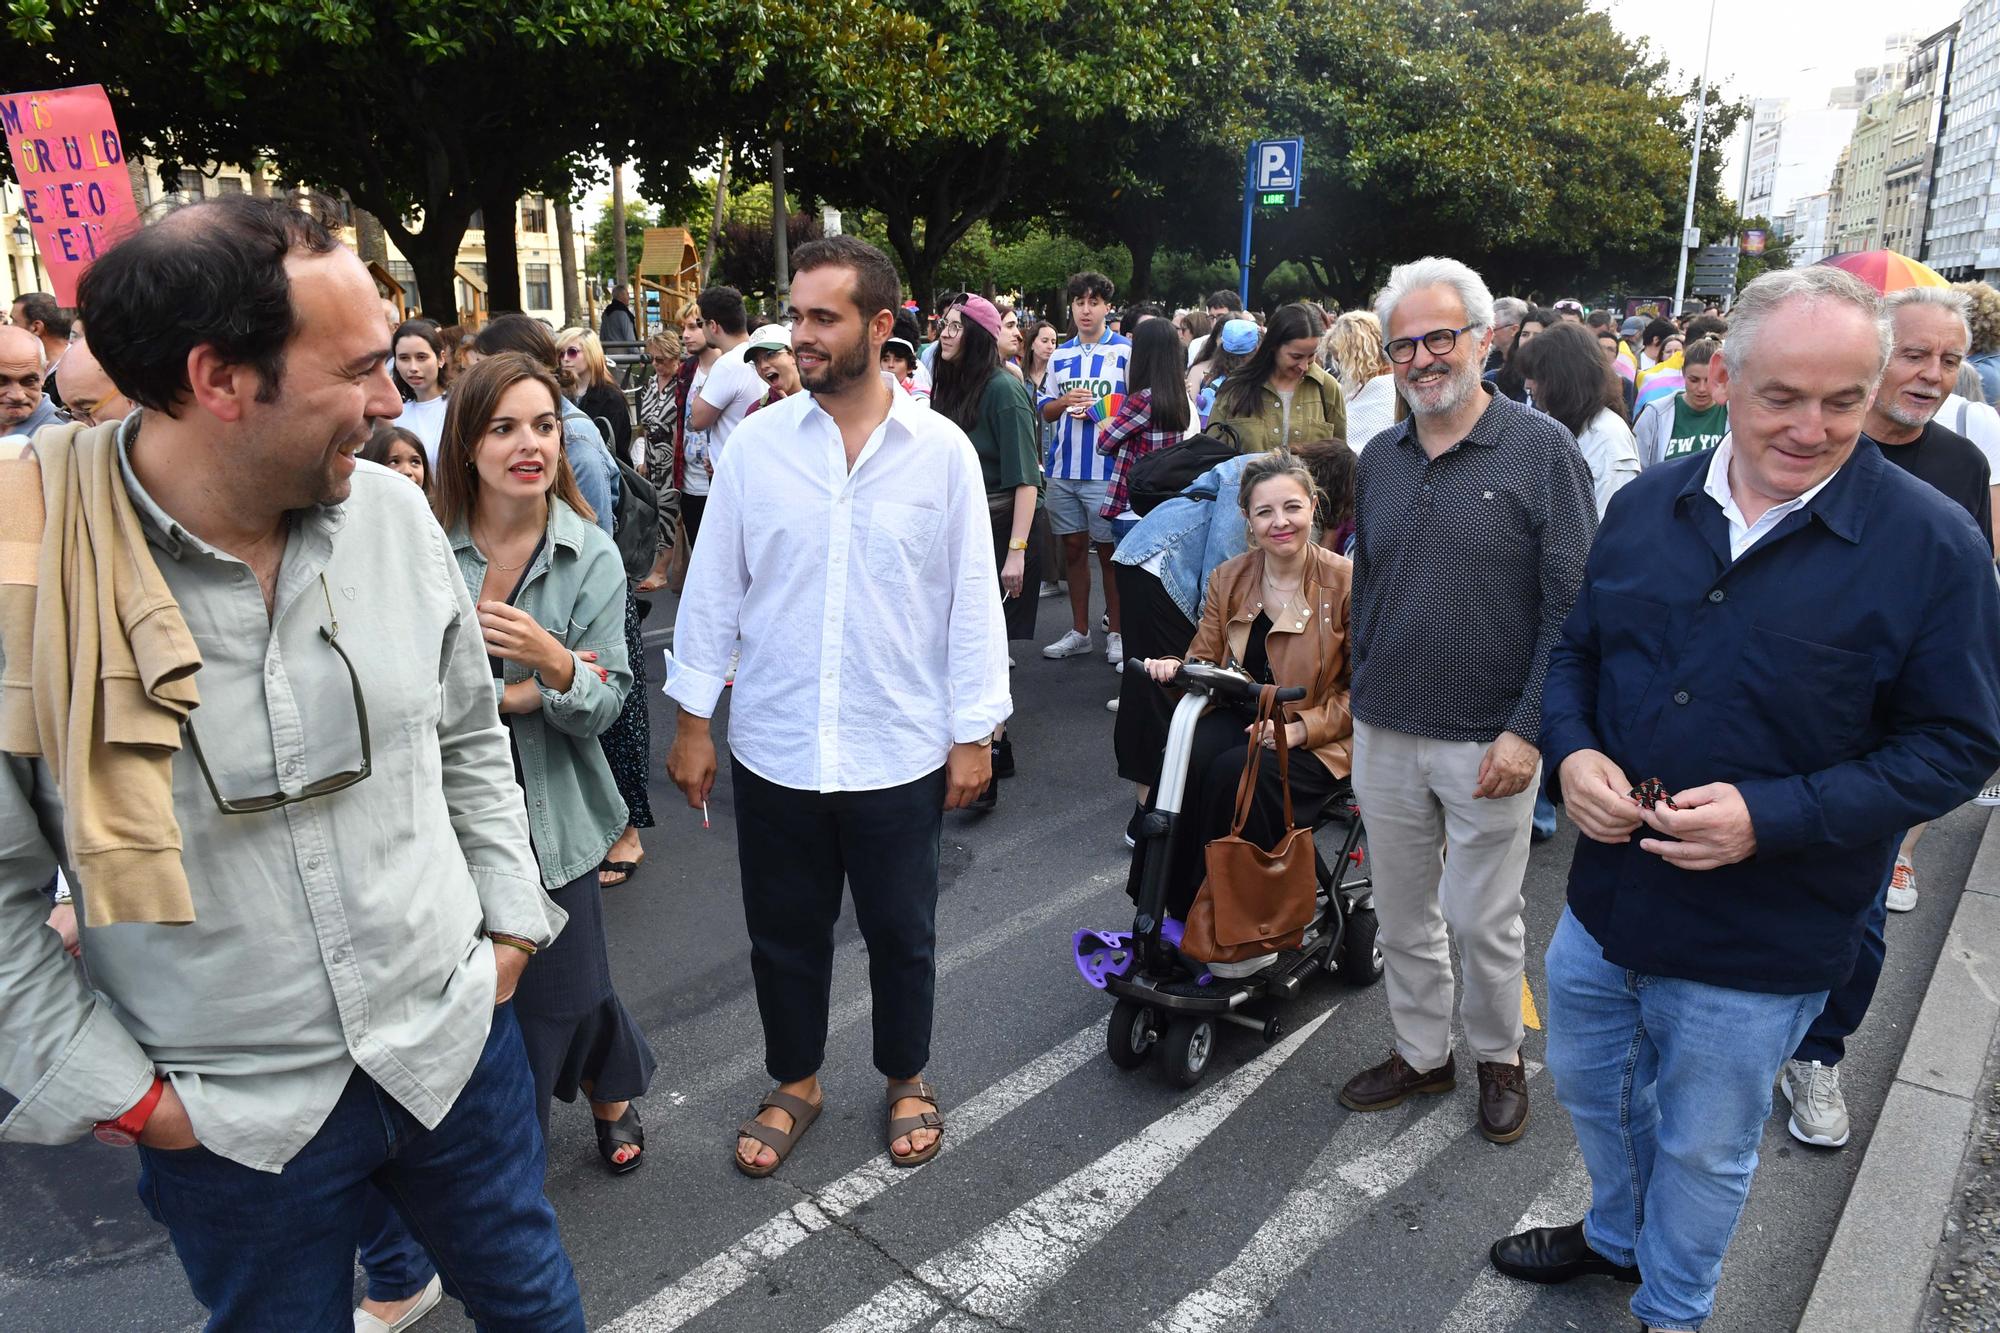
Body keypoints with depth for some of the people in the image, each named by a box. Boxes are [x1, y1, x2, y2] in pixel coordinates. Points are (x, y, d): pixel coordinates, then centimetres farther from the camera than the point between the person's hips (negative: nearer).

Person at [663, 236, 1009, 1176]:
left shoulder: (941, 450, -6)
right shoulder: (756, 445, -3)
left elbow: (973, 599, -2)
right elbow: (714, 587, 2)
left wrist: (973, 734, -3)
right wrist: (692, 721, 2)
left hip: (900, 750, -1)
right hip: (774, 746, 2)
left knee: (901, 932, 15)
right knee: (784, 932, 16)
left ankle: (907, 1079, 40)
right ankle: (795, 1083, 40)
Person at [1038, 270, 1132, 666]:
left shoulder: (1125, 351, 0)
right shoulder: (1059, 356, 14)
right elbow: (1044, 411, 16)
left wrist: (1098, 410, -15)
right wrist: (1065, 402, -5)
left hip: (1107, 468, -5)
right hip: (1064, 469, 5)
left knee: (1110, 551, 0)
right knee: (1073, 548, 10)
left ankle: (1116, 634, 12)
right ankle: (1079, 631, 21)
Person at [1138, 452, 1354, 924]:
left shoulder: (1346, 582, -8)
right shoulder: (1228, 579, 5)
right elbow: (1204, 659, 7)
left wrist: (1298, 729, -20)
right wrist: (1175, 669, -19)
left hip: (1319, 740, -4)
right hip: (1243, 717, 4)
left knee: (1236, 771, -33)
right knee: (1186, 759, -29)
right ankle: (1185, 912, -15)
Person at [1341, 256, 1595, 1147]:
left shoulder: (1542, 450, -8)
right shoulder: (1379, 460, 7)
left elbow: (1572, 605, -11)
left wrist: (1527, 729, -16)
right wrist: (1361, 698, 14)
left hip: (1488, 739, -4)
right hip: (1384, 736, 5)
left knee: (1484, 920, 9)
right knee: (1402, 912, 16)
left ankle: (1499, 1058, 34)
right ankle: (1421, 1053, 35)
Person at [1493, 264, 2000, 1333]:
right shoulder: (1648, 504, -2)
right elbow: (1574, 647, 8)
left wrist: (1771, 816, -25)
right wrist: (1572, 752, -12)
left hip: (1760, 943, -4)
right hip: (1606, 893, 4)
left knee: (1703, 1149, 17)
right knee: (1588, 1082, 25)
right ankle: (1616, 1234, 54)